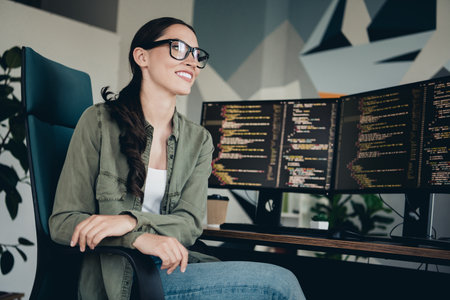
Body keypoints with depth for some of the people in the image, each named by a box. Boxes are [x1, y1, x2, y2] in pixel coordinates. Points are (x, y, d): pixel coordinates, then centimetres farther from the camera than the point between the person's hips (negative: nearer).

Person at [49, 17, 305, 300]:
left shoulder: (198, 139, 10)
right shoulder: (99, 121, -2)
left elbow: (190, 223, -1)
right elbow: (63, 222, -6)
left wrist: (132, 220, -22)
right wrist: (139, 237, -23)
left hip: (172, 264, 5)